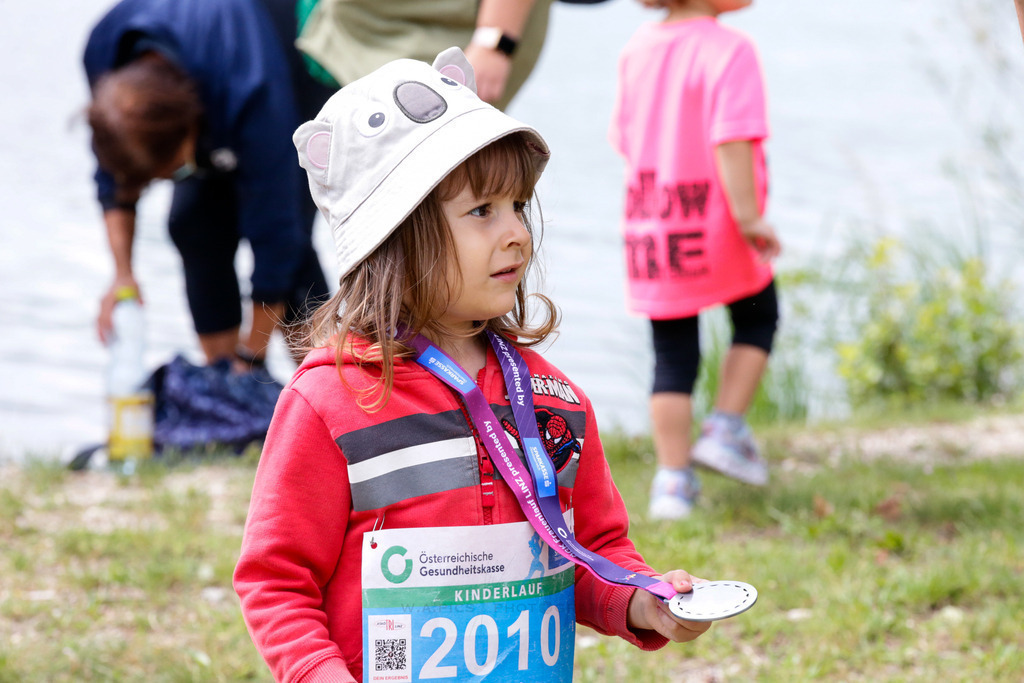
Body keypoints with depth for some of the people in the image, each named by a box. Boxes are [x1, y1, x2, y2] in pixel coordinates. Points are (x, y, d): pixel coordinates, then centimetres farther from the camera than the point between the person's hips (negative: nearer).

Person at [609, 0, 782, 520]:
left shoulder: (638, 48, 7)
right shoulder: (729, 51, -14)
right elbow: (730, 140, -22)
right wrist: (747, 216, -20)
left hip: (650, 228, 5)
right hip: (714, 224, -5)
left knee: (673, 358, 10)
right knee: (757, 321, 20)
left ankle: (673, 478, 7)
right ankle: (725, 429, 9)